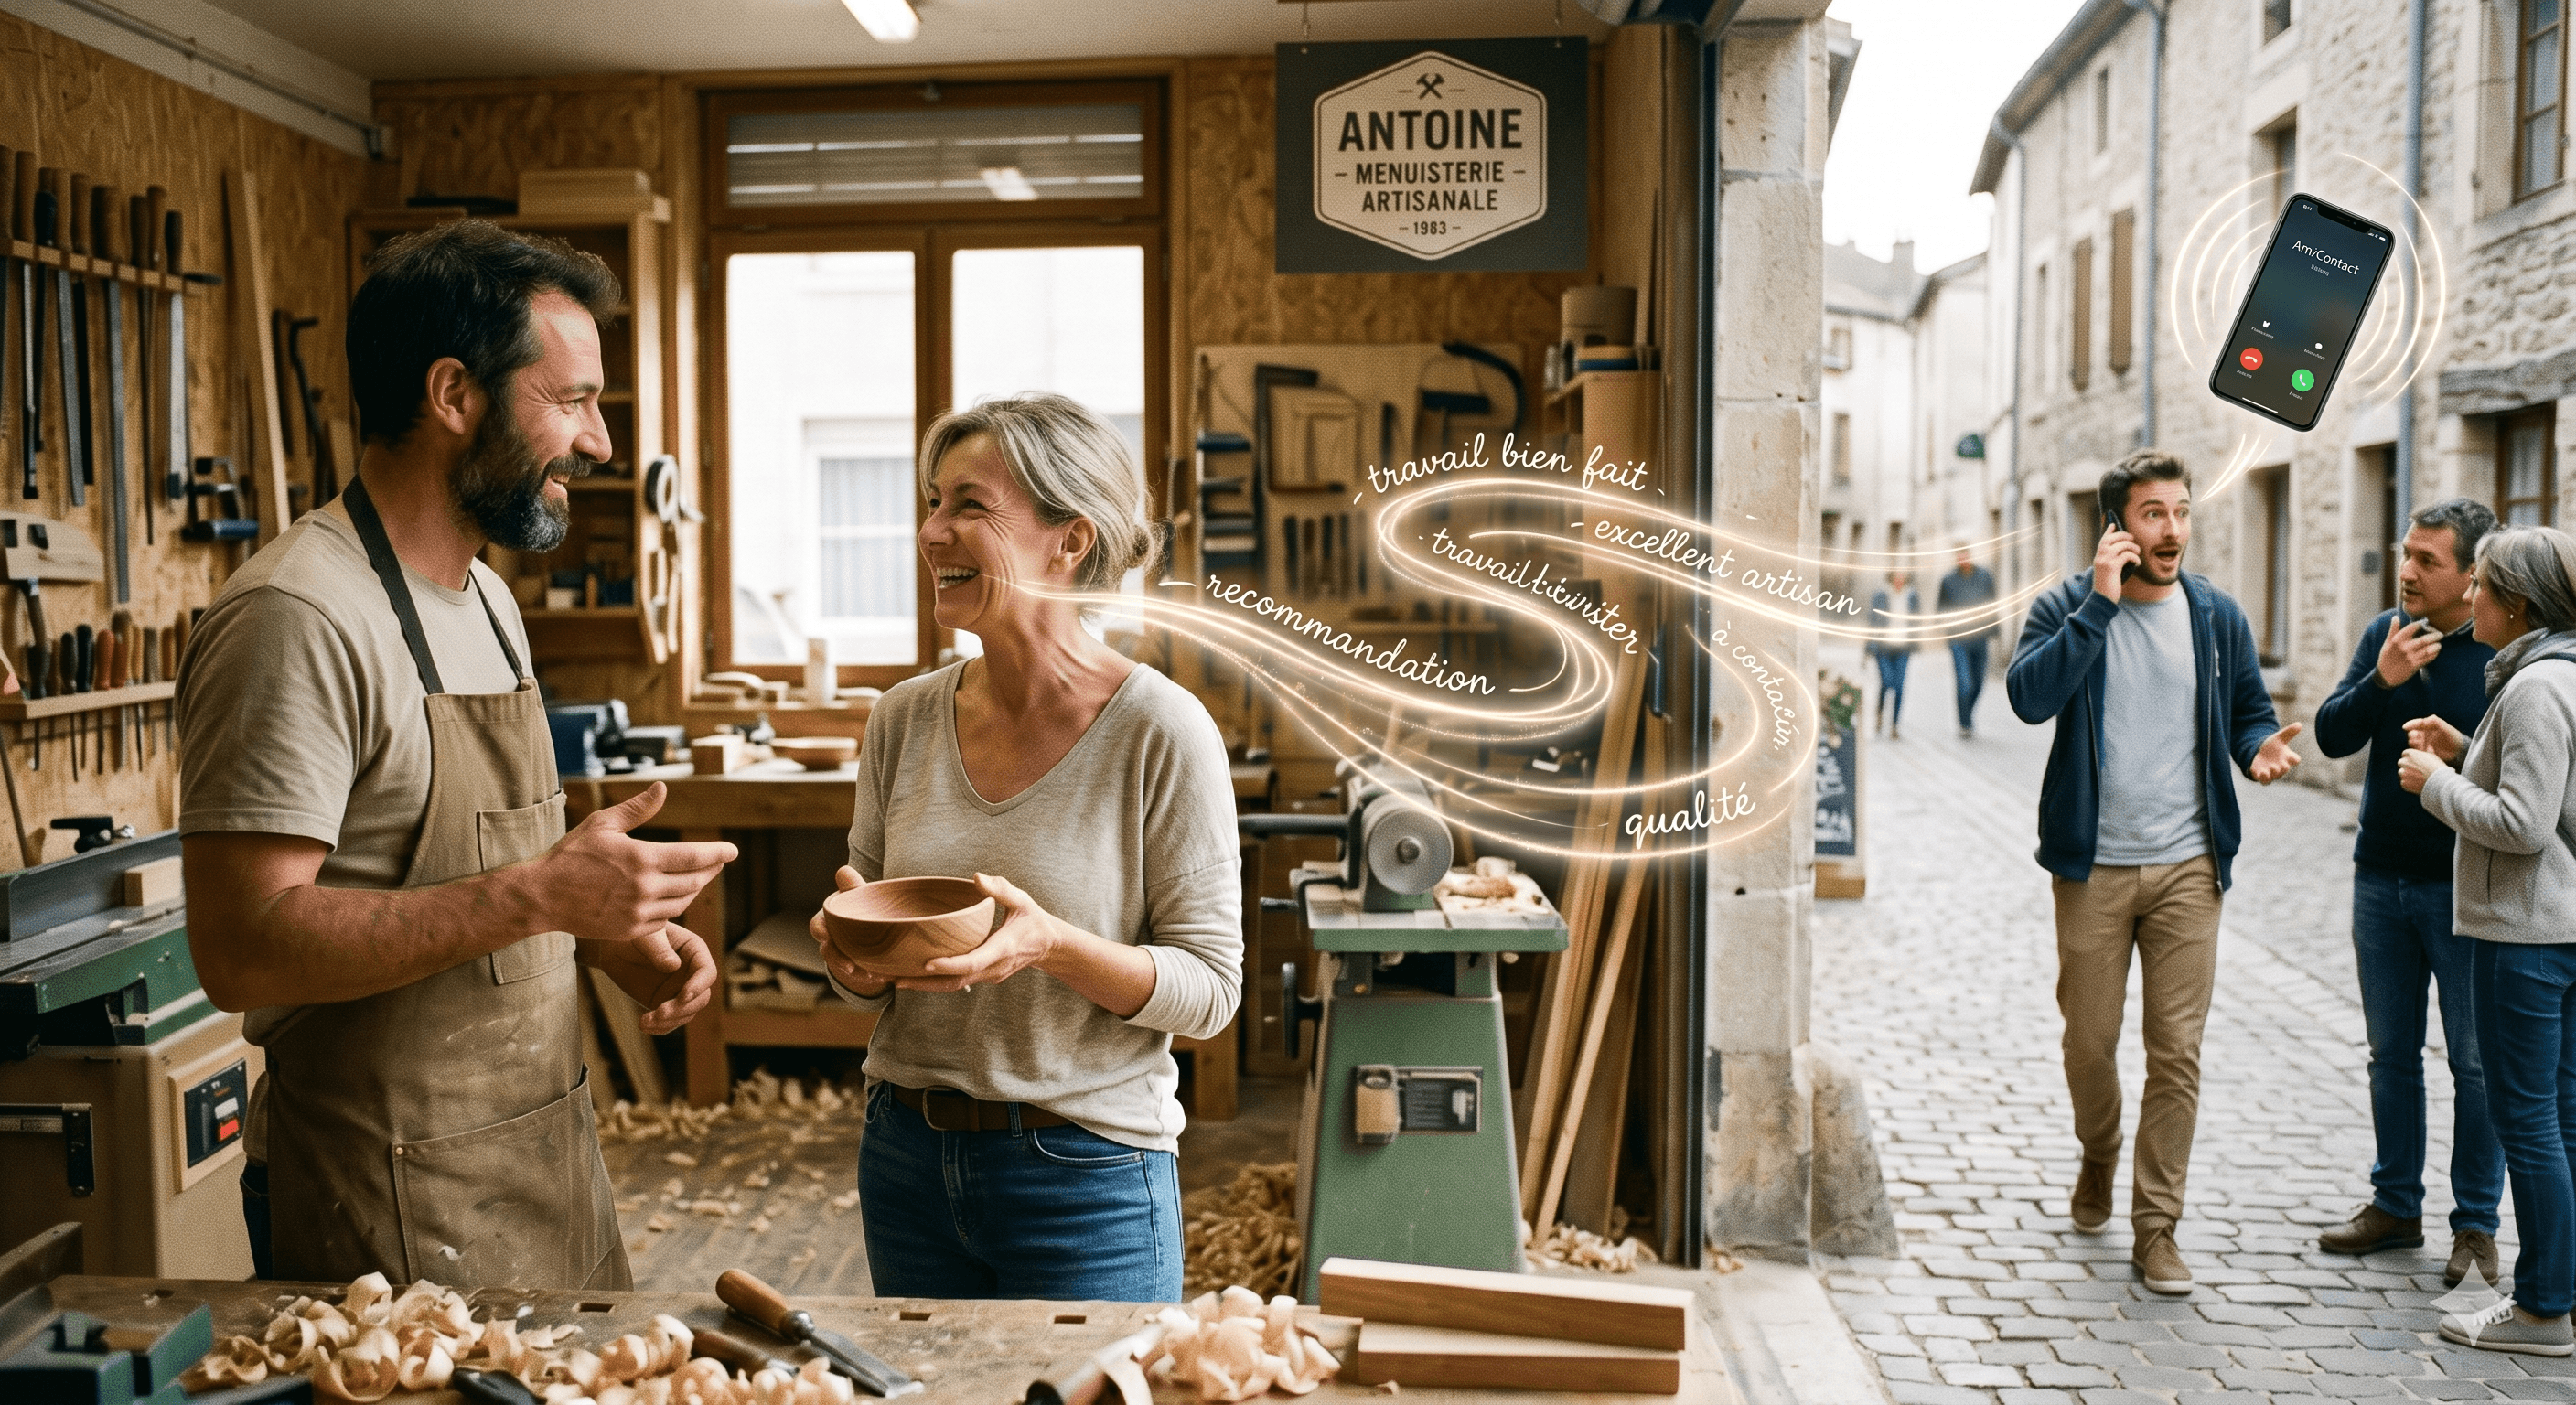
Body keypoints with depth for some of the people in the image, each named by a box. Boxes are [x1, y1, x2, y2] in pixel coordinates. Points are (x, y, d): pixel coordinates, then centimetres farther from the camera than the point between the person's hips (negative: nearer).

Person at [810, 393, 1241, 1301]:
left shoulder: (1162, 732, -15)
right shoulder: (904, 719, 0)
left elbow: (1210, 987, -11)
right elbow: (872, 982, 9)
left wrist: (1054, 944, -27)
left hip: (1088, 1174, -5)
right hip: (908, 1155, 5)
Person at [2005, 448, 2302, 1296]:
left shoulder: (2216, 616, 6)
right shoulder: (2066, 609, -3)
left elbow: (2250, 708, 15)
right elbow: (2029, 695, -20)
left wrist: (2260, 747, -8)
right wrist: (2100, 601, -21)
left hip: (2188, 868, 2)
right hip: (2093, 867, -1)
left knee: (2177, 1051, 0)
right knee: (2089, 1041, 9)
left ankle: (2156, 1226, 11)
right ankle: (2098, 1156, 39)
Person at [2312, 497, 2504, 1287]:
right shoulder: (2385, 635, 3)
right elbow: (2332, 737, -3)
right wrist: (2381, 681, -18)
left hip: (2465, 890, -5)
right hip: (2381, 880, 5)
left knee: (2476, 1063, 4)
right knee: (2392, 1055, 14)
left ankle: (2476, 1223, 18)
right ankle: (2396, 1206, 27)